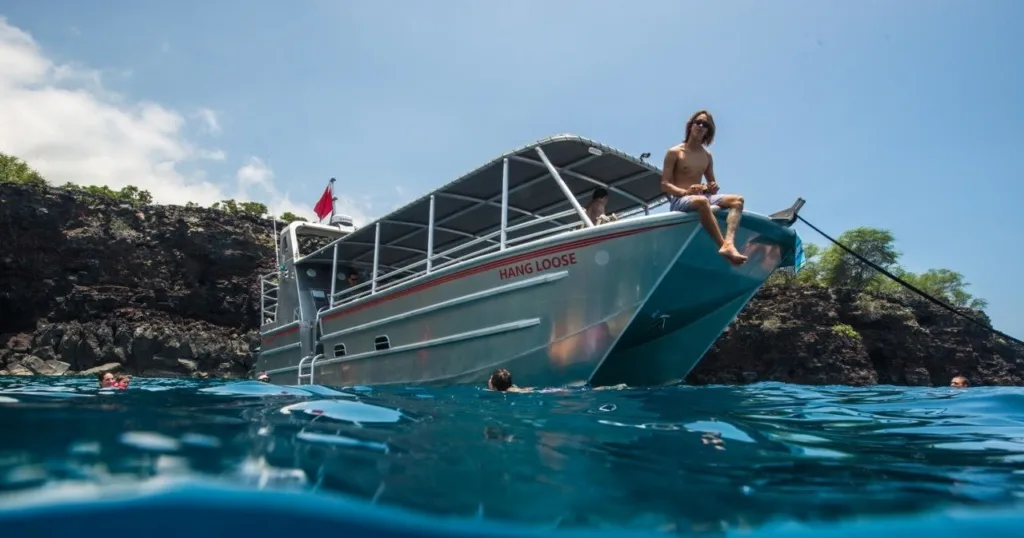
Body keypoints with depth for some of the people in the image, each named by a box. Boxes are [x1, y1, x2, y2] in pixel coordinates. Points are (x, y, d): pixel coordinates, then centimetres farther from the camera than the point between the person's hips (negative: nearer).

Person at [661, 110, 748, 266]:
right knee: (702, 201, -40)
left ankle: (728, 244, -39)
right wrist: (685, 192, -22)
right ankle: (724, 246, -43)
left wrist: (713, 187, -3)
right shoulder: (674, 152, 1)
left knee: (737, 200, -16)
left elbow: (712, 182, 23)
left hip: (701, 197, 6)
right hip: (679, 200, -6)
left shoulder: (707, 156, 17)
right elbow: (665, 185, -5)